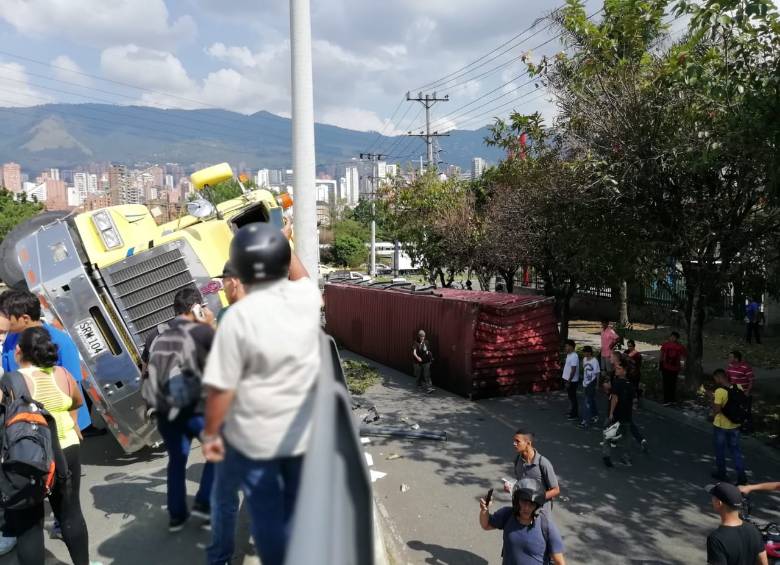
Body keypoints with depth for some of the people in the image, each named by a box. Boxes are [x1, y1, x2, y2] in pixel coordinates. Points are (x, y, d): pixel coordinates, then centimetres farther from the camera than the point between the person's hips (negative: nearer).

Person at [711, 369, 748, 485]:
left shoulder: (719, 391, -24)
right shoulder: (739, 387, -5)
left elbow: (716, 411, -23)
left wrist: (713, 401, -8)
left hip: (721, 426, -5)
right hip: (735, 425, 5)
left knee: (720, 450, 14)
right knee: (735, 450, 16)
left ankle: (721, 473, 28)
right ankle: (741, 476, 13)